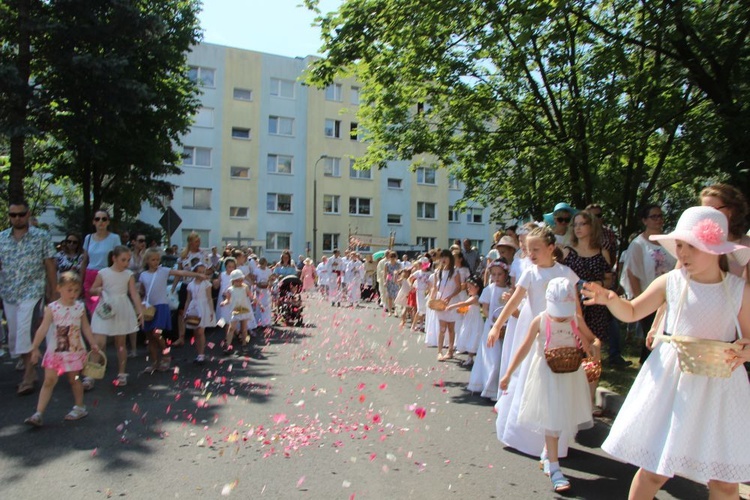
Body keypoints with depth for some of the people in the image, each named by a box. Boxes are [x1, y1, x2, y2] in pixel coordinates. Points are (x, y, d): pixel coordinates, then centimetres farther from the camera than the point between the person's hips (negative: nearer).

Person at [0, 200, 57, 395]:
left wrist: (53, 293, -2)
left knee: (24, 334, -11)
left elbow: (50, 266, -1)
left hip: (32, 292, -5)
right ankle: (30, 371, 29)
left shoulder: (41, 237, -2)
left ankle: (27, 379, -1)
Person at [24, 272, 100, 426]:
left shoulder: (80, 307, -1)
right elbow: (43, 329, -9)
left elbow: (86, 327, 8)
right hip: (55, 351, -1)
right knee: (49, 380, -2)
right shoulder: (52, 308, -7)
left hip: (75, 351, 1)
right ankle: (38, 414, 3)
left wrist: (93, 344, 9)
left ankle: (79, 407, 26)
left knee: (74, 379, 12)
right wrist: (35, 348, -11)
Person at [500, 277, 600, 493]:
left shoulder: (576, 322, -4)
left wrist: (595, 347, -19)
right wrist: (508, 374, -7)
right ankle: (553, 467, 7)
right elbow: (525, 348, -5)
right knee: (551, 420, -1)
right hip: (547, 376, -3)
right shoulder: (540, 321, -10)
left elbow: (593, 340, 9)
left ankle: (547, 456, 36)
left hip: (570, 376, 4)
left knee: (562, 417, 15)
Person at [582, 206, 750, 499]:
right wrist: (610, 299, -16)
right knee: (654, 470, 7)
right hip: (671, 379, 0)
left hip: (720, 384, 1)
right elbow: (631, 312, 4)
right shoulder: (671, 282, -3)